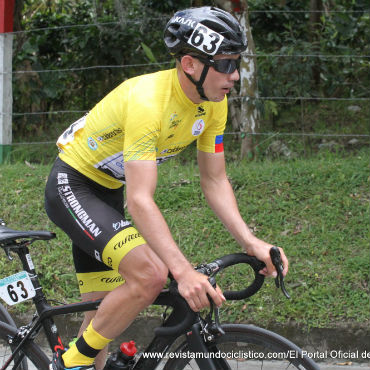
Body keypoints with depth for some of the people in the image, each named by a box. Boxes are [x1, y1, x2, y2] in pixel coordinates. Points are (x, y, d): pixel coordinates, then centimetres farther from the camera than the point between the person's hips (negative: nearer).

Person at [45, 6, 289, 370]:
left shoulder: (213, 103, -8)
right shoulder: (148, 99, -33)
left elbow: (214, 181, -2)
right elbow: (140, 200, -38)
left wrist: (249, 241, -18)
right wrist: (184, 272, -47)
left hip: (107, 191, 9)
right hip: (71, 186, -9)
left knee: (106, 310, 10)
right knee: (150, 275, -26)